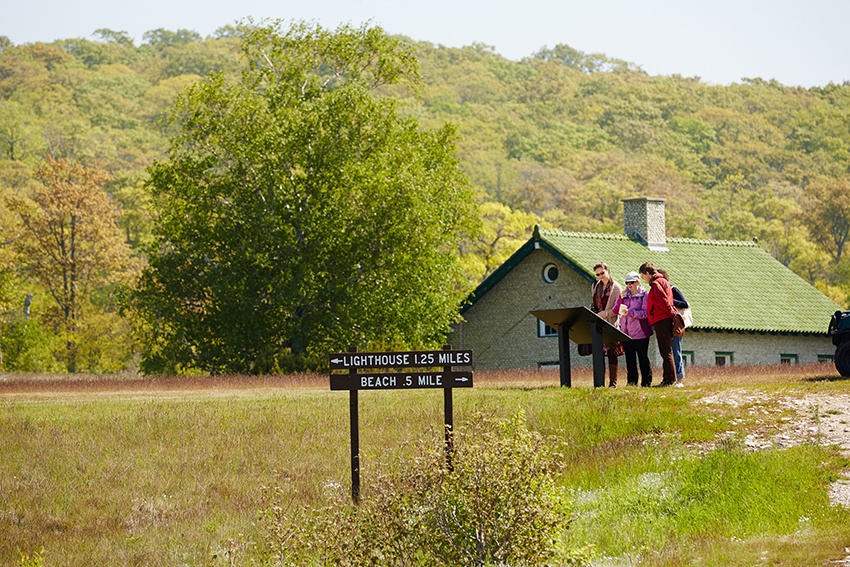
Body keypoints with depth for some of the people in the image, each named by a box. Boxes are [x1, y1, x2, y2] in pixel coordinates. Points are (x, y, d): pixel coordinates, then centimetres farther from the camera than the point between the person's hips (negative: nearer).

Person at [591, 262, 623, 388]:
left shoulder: (616, 288, -4)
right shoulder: (595, 286, 14)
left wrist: (601, 314, -15)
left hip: (610, 323, -5)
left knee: (612, 353, -3)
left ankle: (613, 382, 1)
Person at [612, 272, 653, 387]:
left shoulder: (643, 295, -4)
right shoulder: (625, 295, 12)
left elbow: (645, 313, -14)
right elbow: (615, 310, 7)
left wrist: (629, 312, -22)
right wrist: (620, 299, -8)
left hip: (640, 332, -5)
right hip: (626, 332, 5)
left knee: (643, 358, 0)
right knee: (629, 358, 7)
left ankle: (646, 382, 4)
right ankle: (632, 381, 11)